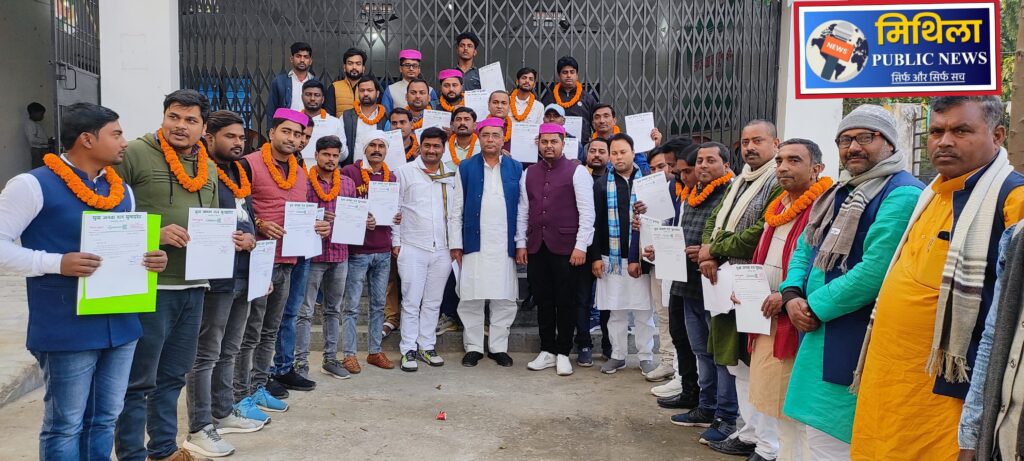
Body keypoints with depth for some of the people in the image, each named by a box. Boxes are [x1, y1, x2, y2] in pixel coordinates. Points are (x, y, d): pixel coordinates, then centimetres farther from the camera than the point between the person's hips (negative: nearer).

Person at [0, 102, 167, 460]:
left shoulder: (122, 190, 12)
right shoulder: (33, 185, -9)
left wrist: (150, 258, -1)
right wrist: (57, 263, -22)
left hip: (120, 324, 6)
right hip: (68, 331, -6)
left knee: (105, 420, 16)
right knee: (65, 426, 5)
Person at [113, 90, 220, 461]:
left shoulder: (209, 168, 14)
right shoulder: (134, 154, -6)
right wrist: (152, 235, -20)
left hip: (193, 287, 7)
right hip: (151, 287, -6)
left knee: (173, 377, 17)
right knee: (139, 380, 3)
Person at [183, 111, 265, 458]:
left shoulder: (240, 173, 16)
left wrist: (250, 241, 2)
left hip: (243, 274, 9)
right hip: (214, 276, -9)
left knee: (228, 352, 18)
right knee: (205, 355, -2)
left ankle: (223, 413, 30)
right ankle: (199, 429, 6)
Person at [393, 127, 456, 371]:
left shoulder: (451, 176, 10)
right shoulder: (405, 172, 1)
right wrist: (396, 241, -3)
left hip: (442, 250, 3)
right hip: (412, 248, -3)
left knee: (433, 302, 9)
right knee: (411, 302, 0)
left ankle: (426, 346, 19)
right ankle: (409, 350, 8)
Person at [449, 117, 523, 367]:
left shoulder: (516, 168, 9)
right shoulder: (466, 168, 7)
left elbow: (523, 209, 7)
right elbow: (456, 209, 4)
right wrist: (455, 244, -2)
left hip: (505, 246, 1)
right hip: (473, 245, -1)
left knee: (505, 300, 5)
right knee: (471, 299, 3)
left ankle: (498, 347, 18)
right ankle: (473, 347, 17)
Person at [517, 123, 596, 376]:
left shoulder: (577, 172, -2)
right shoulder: (529, 174, 12)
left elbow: (587, 212, -6)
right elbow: (523, 211, 14)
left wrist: (581, 246, -11)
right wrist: (521, 243, 9)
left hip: (566, 248, -4)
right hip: (536, 248, 4)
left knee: (566, 303, 3)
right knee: (543, 301, 11)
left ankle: (563, 353, 16)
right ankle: (547, 351, 22)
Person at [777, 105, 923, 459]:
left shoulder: (902, 194, -15)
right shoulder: (841, 192, 15)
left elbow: (874, 271, -24)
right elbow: (804, 249, 17)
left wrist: (815, 308, -14)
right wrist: (792, 295, -2)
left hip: (855, 347, -9)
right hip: (818, 336, 9)